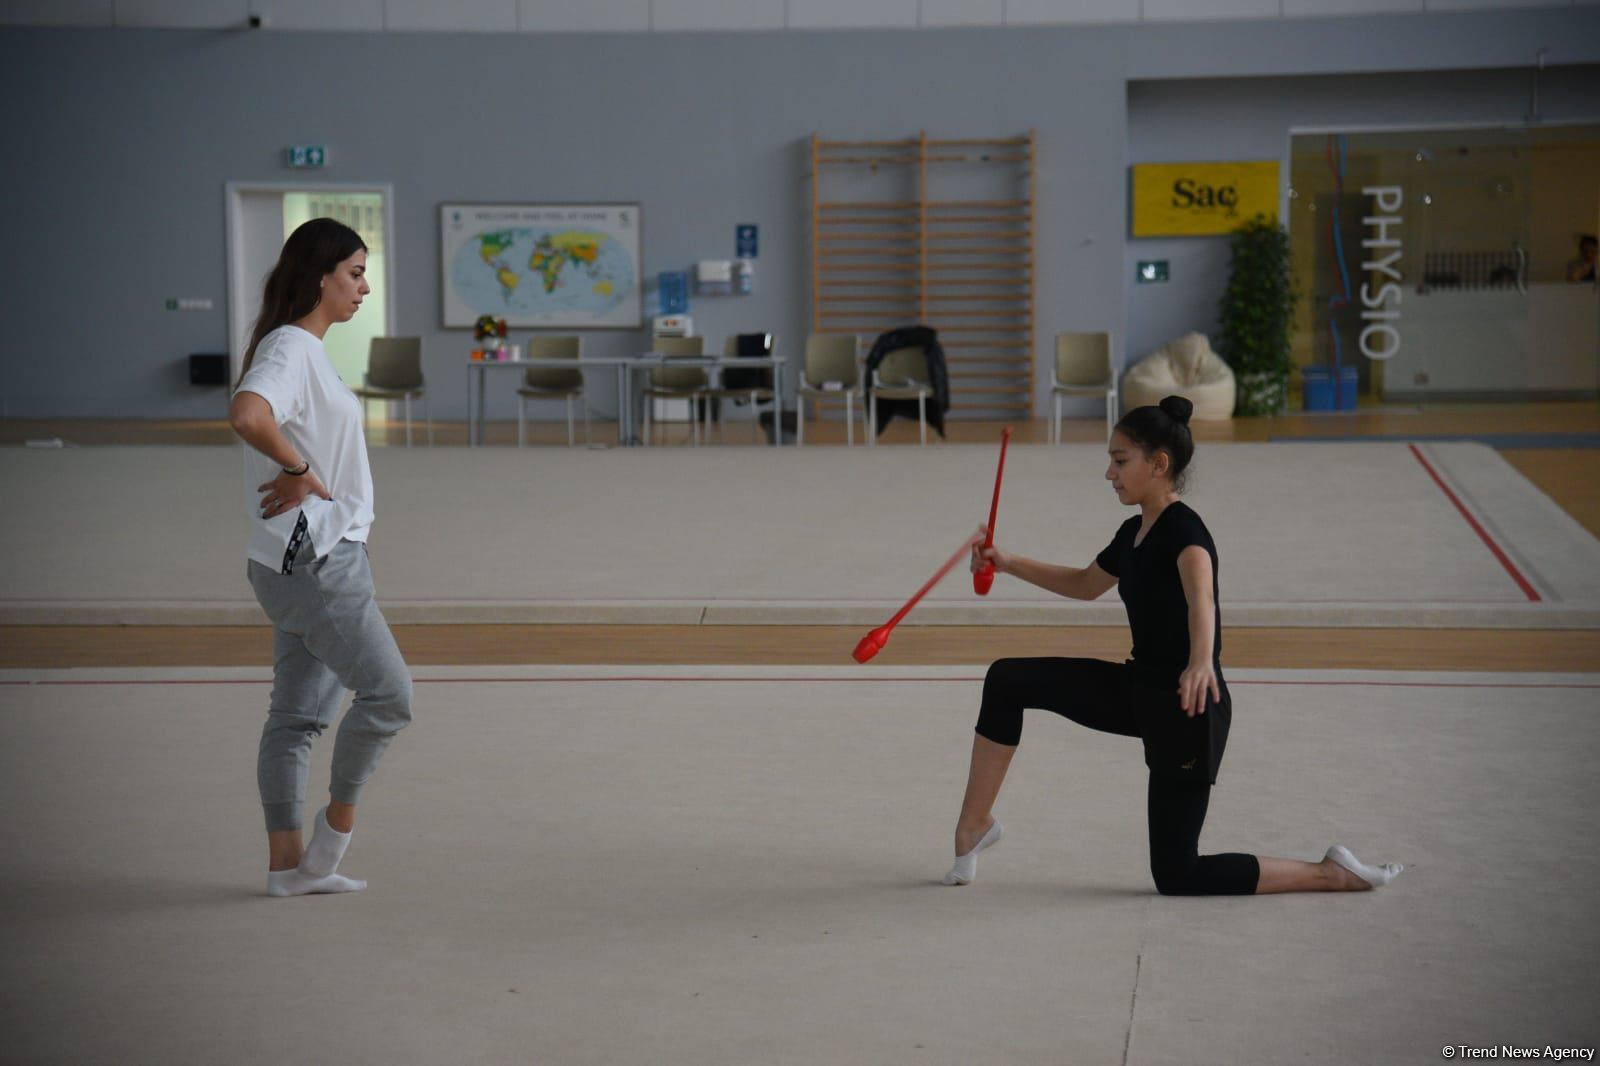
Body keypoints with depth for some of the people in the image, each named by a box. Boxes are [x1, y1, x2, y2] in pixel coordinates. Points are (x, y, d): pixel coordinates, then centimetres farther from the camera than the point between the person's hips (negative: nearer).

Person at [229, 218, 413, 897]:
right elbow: (247, 415, -35)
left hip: (321, 556, 10)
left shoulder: (308, 351, 16)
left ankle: (288, 864, 15)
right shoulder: (289, 349, -16)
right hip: (313, 560, -10)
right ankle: (337, 824, 9)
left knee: (298, 712, 11)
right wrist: (299, 471, -23)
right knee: (388, 690, -5)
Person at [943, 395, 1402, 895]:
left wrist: (1201, 663, -65)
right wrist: (1009, 564, 19)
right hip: (1140, 690, 8)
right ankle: (975, 823, 8)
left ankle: (1332, 874, 8)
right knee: (1007, 681, 0)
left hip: (1187, 709, -8)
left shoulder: (1183, 529, -23)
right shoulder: (1133, 533, 5)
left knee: (1177, 875, -2)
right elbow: (1086, 584, 27)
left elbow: (1200, 595, -46)